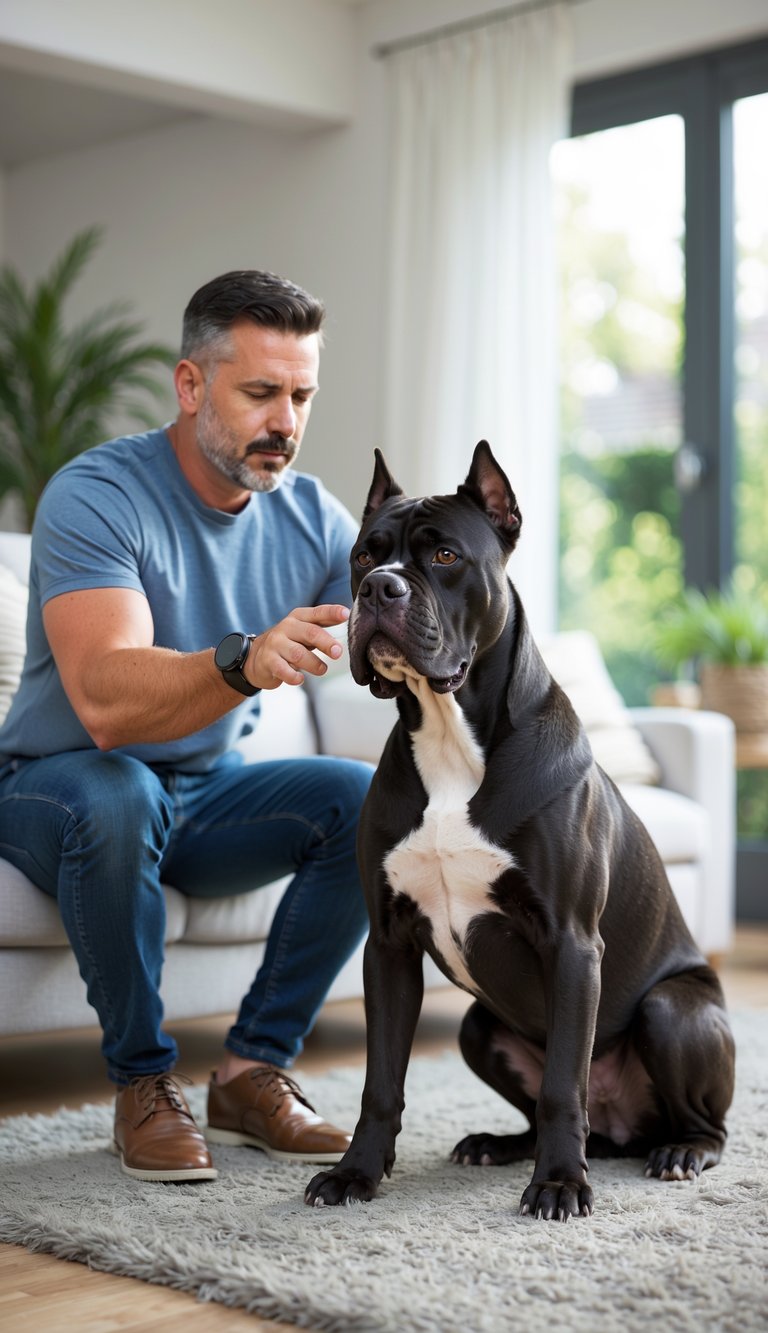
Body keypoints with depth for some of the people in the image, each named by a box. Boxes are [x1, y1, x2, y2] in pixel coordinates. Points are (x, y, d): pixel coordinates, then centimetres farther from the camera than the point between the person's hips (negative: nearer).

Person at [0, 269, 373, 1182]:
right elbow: (108, 704, -38)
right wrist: (244, 664, -56)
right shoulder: (97, 495, -23)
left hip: (205, 796, 5)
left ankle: (253, 1071, -8)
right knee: (116, 796, -38)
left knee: (371, 802, -19)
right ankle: (141, 1083, -17)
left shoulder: (312, 519, -6)